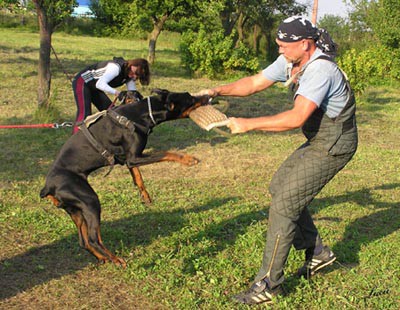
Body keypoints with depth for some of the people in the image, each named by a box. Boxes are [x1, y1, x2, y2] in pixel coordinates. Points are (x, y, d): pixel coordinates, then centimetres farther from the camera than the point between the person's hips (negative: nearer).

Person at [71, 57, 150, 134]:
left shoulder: (130, 75, -6)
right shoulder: (116, 67, -32)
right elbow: (100, 84, -42)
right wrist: (116, 92, -54)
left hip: (94, 88, 9)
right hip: (82, 82, -9)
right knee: (84, 113, -21)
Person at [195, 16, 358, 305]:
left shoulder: (320, 70, -29)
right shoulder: (290, 61, 0)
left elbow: (297, 117, -37)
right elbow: (254, 83, 6)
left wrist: (248, 124, -33)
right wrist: (217, 91, -7)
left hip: (333, 146, -10)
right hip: (318, 141, 10)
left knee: (283, 205, -12)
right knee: (280, 186, 18)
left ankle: (269, 284, -2)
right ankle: (317, 252, 27)